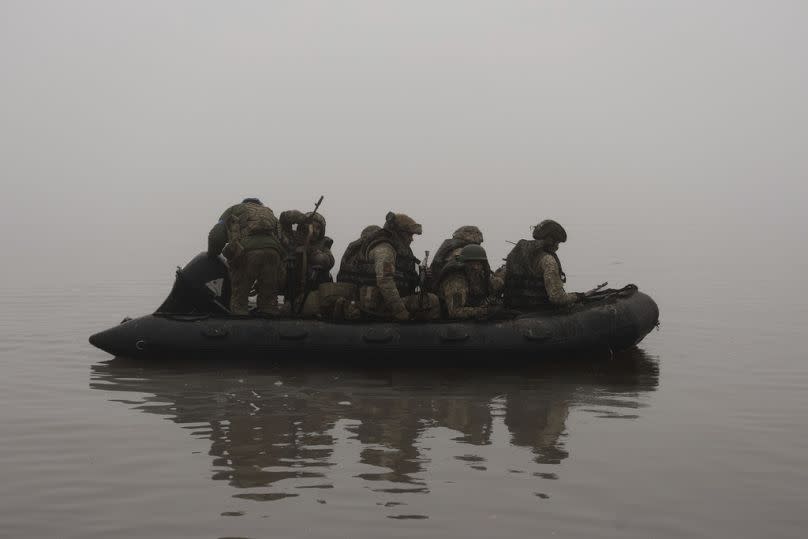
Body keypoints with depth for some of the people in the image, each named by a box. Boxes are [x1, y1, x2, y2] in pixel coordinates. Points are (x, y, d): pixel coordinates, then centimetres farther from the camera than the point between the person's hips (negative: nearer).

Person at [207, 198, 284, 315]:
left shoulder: (233, 210, 27)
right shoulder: (269, 212, 37)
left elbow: (216, 236, 13)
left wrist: (212, 255, 30)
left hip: (246, 250, -3)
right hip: (272, 251, 3)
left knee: (239, 301, 5)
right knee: (269, 301, 11)